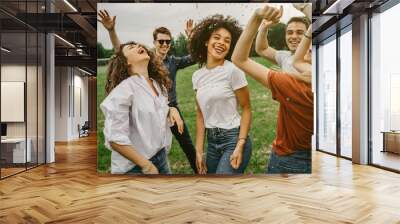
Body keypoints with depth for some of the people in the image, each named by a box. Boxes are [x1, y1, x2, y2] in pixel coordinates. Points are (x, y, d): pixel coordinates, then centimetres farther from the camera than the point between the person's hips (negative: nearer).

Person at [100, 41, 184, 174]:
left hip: (162, 157, 7)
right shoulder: (124, 89, -17)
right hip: (134, 166, -7)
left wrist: (171, 110, -1)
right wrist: (147, 165, -17)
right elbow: (114, 138, -21)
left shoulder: (159, 85, 4)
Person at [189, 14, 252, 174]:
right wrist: (199, 151, 5)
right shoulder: (197, 76, 5)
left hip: (234, 139, -6)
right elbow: (200, 114, 8)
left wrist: (240, 146, -17)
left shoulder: (233, 71, -12)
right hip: (212, 141, 6)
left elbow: (246, 109, -8)